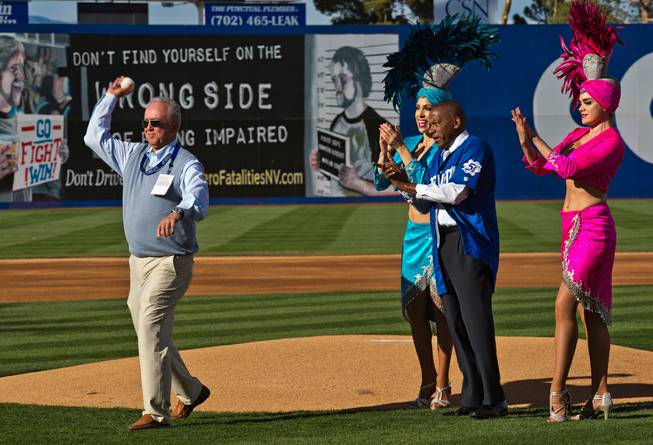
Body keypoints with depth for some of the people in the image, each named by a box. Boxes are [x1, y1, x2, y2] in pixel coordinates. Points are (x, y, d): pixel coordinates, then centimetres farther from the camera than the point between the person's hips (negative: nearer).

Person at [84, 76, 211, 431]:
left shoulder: (186, 164, -9)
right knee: (150, 334, 14)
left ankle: (156, 412, -15)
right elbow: (94, 136, 25)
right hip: (138, 261, 8)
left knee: (150, 331, -16)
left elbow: (198, 196, -30)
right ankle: (190, 392, 33)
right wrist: (111, 97, 19)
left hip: (170, 264, -8)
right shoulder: (132, 155, 12)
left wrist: (178, 213, -51)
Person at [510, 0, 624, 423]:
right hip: (574, 225, 9)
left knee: (565, 304, -16)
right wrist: (525, 139, 0)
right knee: (593, 311, 8)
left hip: (593, 226, -9)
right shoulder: (580, 134, 15)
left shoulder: (612, 142, -12)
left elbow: (569, 167, -21)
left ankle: (558, 394, -18)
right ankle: (600, 396, 10)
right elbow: (540, 165, 18)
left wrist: (536, 138, -9)